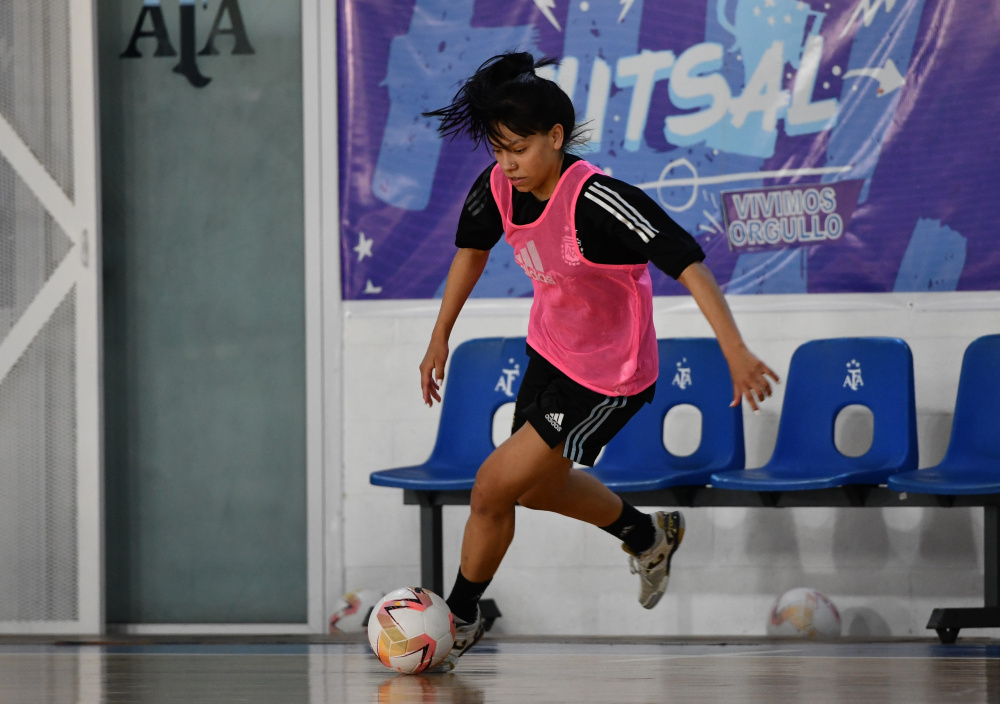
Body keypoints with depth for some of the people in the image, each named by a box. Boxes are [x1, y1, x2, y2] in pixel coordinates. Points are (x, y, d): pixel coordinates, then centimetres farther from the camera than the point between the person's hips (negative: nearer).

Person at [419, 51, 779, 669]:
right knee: (538, 485, 26)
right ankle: (649, 537, 51)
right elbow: (472, 251, 12)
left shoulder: (598, 200, -32)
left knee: (492, 490, -6)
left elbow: (687, 263, -34)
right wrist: (440, 336, 16)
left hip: (608, 380, -8)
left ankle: (460, 618, 17)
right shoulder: (497, 189, -11)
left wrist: (737, 353, -40)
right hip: (551, 352, 8)